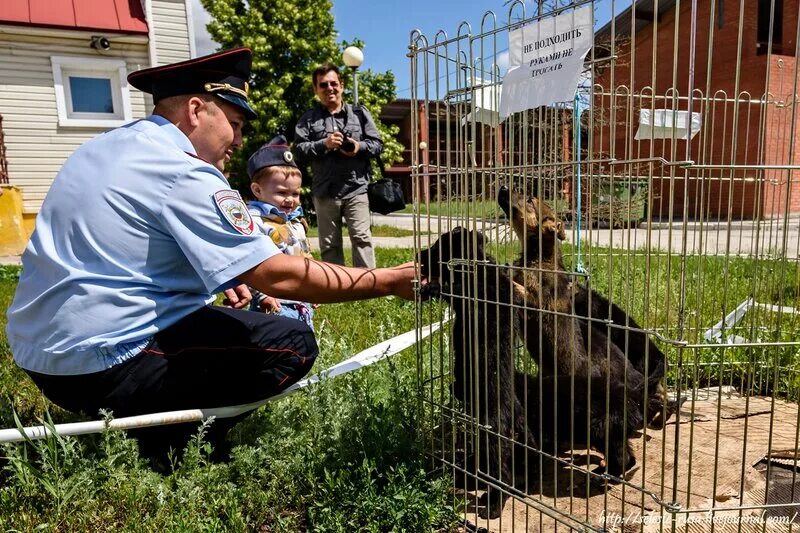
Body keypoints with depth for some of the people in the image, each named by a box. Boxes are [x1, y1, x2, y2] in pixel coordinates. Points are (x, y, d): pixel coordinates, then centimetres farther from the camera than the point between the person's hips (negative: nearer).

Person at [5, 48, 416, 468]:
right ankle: (165, 447, -6)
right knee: (293, 344, -10)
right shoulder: (184, 174, -18)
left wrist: (220, 277, 10)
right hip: (105, 367, -9)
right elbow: (279, 276, -22)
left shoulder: (98, 149, 11)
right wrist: (389, 281, -14)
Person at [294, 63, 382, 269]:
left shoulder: (359, 113, 10)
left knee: (361, 237, -9)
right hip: (324, 192, 1)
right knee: (329, 244, 8)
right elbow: (299, 150, -2)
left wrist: (360, 147, -13)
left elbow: (377, 144, 8)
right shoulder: (308, 118, 8)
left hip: (356, 189, -1)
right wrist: (324, 144, -16)